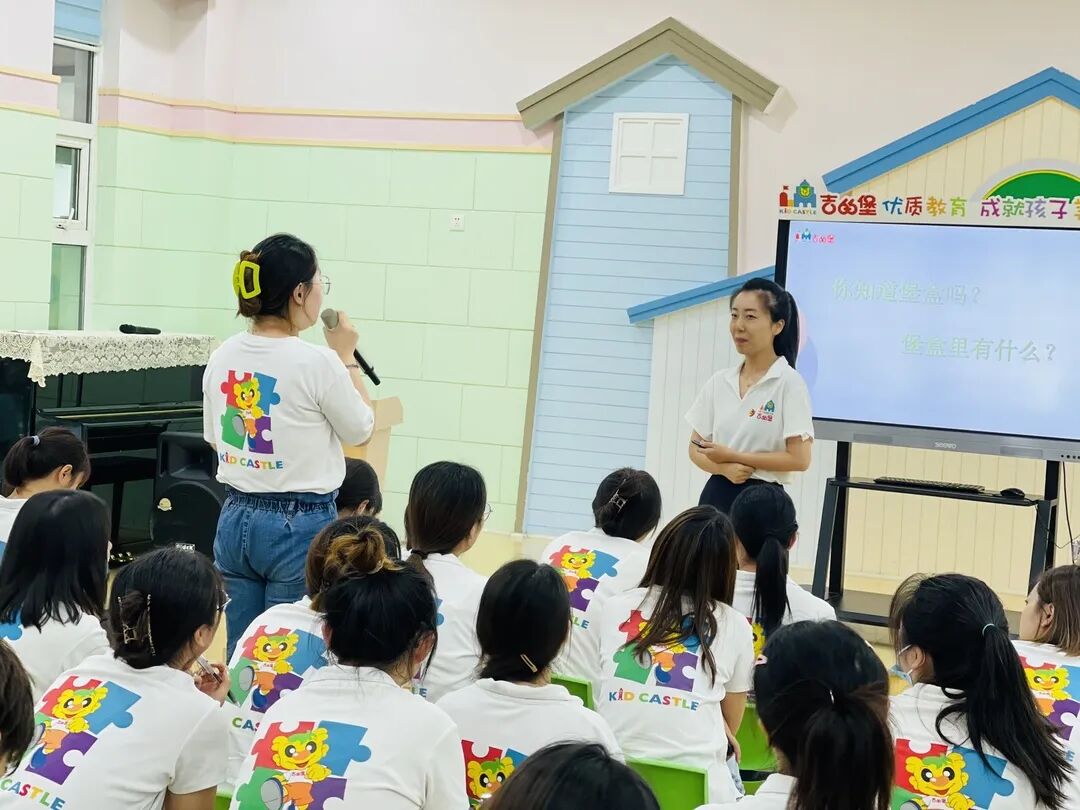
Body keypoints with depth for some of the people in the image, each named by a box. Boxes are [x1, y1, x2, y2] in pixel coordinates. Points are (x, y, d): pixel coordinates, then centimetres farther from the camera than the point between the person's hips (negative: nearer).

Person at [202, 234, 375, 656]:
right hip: (300, 525, -6)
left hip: (235, 520, 6)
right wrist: (347, 359, 8)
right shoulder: (317, 362, -16)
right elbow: (360, 431, -1)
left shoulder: (222, 357, 2)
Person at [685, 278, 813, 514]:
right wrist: (724, 467, -11)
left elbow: (799, 458, -14)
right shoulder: (719, 382, 7)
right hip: (716, 496, 5)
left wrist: (732, 456, -13)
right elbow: (696, 448, 10)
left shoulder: (789, 383, -9)